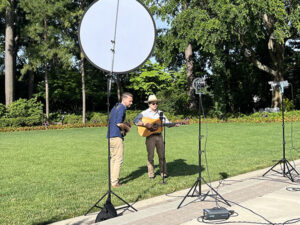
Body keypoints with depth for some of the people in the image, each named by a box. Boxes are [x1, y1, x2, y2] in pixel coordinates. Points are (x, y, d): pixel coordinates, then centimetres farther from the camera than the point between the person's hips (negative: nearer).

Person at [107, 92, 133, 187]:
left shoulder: (115, 107, 19)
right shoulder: (122, 108, -11)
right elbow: (119, 123, -21)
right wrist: (127, 128, -4)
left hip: (110, 136, 10)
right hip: (116, 136, -10)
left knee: (113, 158, 15)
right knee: (118, 159, -4)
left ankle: (112, 179, 20)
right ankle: (115, 182, -3)